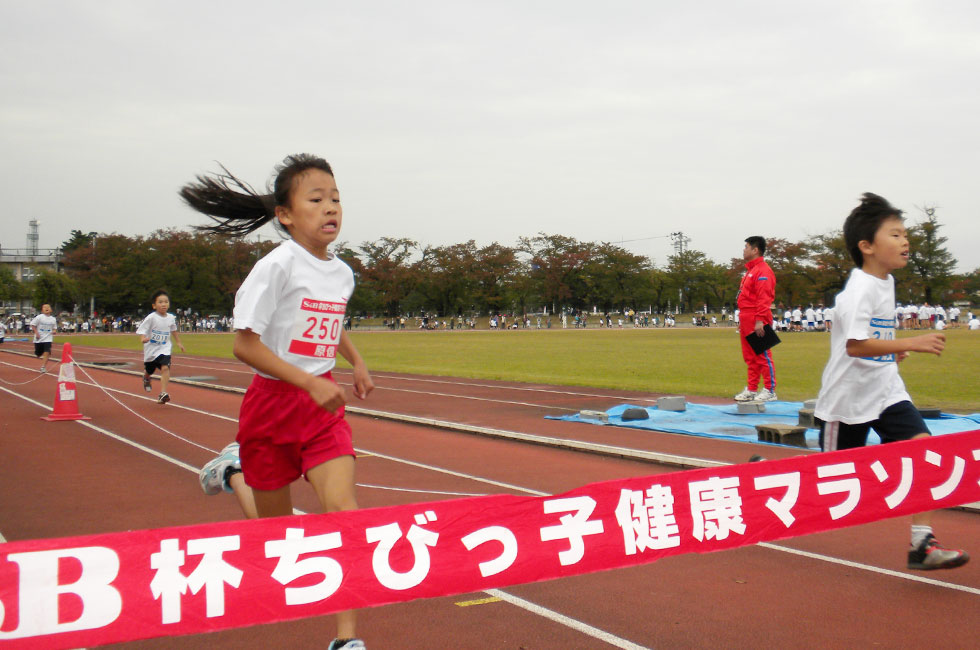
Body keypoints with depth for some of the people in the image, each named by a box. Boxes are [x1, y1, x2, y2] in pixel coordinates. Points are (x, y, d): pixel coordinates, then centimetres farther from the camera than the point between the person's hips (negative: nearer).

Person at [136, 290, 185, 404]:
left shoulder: (171, 318, -3)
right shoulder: (151, 318, -17)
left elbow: (173, 331, 16)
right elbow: (141, 330, -19)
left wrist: (179, 342, 22)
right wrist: (143, 339, -39)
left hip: (164, 348, 1)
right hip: (151, 348, -1)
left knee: (165, 368, -22)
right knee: (149, 371, 18)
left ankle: (163, 393, -25)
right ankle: (146, 378, 56)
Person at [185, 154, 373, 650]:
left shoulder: (342, 273, 4)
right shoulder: (277, 266, -16)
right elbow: (244, 345, -19)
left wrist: (356, 362, 10)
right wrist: (310, 382, -25)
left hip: (324, 404, 4)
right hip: (274, 401, -4)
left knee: (343, 509, -12)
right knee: (277, 526, 12)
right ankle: (234, 471, 46)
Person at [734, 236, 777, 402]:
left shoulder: (762, 270, -11)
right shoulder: (750, 271, 20)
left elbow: (764, 298, -19)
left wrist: (759, 320, -24)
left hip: (757, 320, -10)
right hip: (746, 320, 10)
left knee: (763, 355, -5)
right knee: (750, 357, 12)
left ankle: (769, 391, -1)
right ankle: (751, 389, 17)